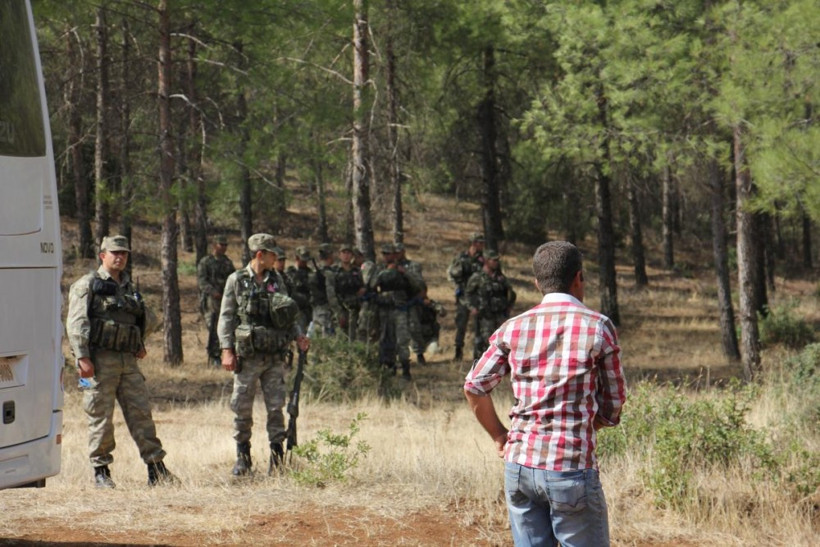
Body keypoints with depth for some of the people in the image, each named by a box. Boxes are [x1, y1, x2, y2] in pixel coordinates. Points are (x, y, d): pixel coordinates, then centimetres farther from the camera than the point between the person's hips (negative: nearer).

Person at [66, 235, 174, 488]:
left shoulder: (129, 288, 19)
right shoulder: (87, 285, 0)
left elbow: (150, 321, 28)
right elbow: (76, 323, -9)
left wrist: (138, 341, 9)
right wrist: (83, 357, -18)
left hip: (128, 361, 5)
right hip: (99, 360, -5)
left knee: (141, 413, 1)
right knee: (100, 417, -3)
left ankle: (156, 469, 2)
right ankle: (101, 471, 5)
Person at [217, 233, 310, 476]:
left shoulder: (276, 280, 10)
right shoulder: (236, 281, 0)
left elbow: (288, 314, 18)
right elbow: (226, 317, -1)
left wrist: (298, 336, 3)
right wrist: (227, 350, -9)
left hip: (275, 356, 3)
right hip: (247, 356, -3)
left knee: (276, 407, 2)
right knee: (242, 408, 2)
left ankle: (277, 458, 7)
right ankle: (242, 458, 13)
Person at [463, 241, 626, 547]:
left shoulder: (514, 328, 6)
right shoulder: (598, 327, -3)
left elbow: (475, 386, 3)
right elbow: (612, 407, 0)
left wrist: (499, 436, 14)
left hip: (519, 465, 4)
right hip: (572, 466, -4)